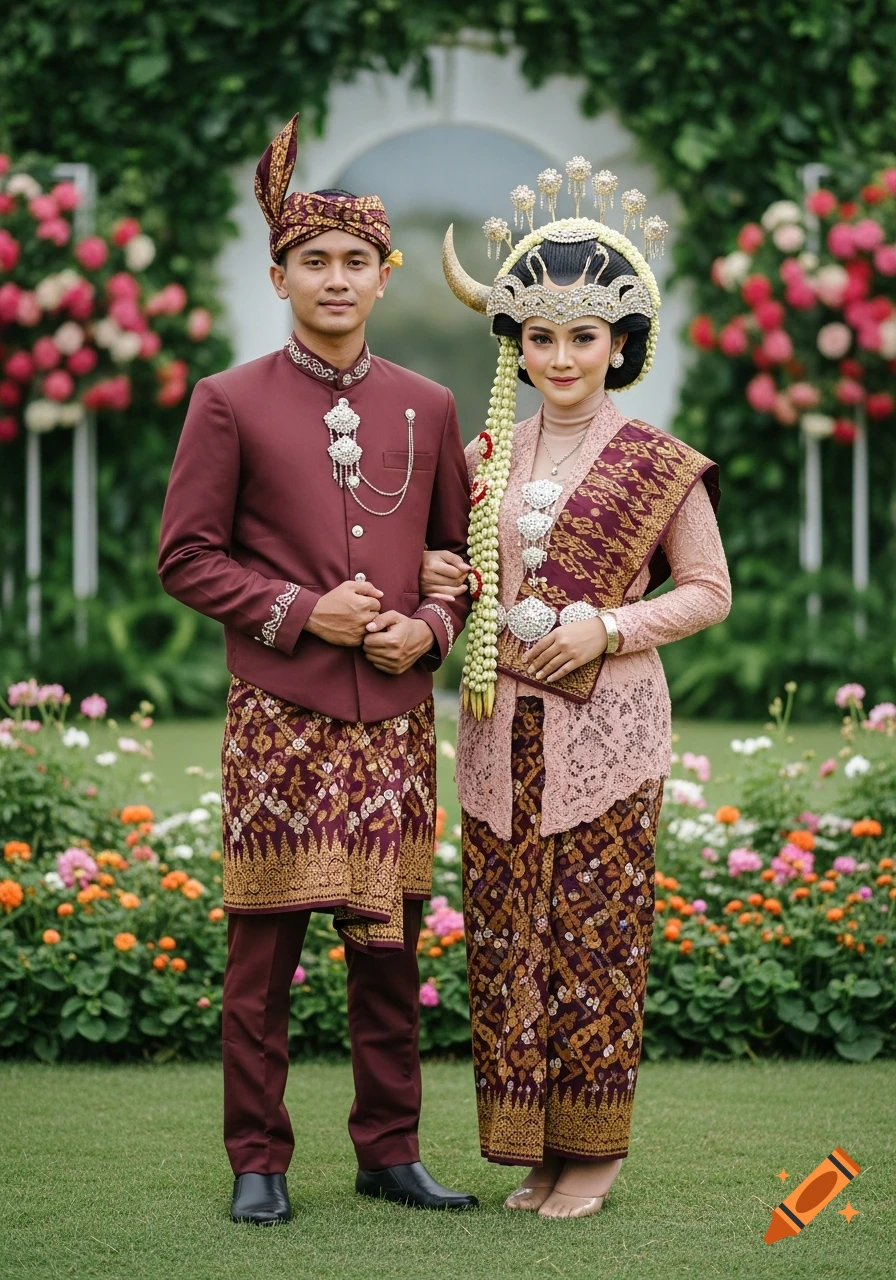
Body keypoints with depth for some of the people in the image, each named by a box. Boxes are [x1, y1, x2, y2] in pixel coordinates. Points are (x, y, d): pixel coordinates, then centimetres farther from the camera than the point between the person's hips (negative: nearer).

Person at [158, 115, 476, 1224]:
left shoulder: (427, 408, 10)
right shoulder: (230, 404, 0)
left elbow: (461, 552, 16)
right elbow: (186, 557, -1)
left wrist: (428, 627, -4)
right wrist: (298, 612, -12)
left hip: (397, 712, 3)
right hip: (278, 714, -3)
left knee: (390, 943, 8)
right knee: (264, 945, 0)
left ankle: (389, 1150, 19)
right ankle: (259, 1162, 9)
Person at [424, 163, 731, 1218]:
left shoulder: (658, 464, -2)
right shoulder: (486, 455, 10)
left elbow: (709, 590, 1)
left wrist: (610, 627, -12)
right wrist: (441, 582, -1)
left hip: (604, 725, -4)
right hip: (500, 726, 4)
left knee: (594, 933, -2)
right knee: (506, 934, 4)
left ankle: (593, 1150, 9)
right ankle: (534, 1149, 12)